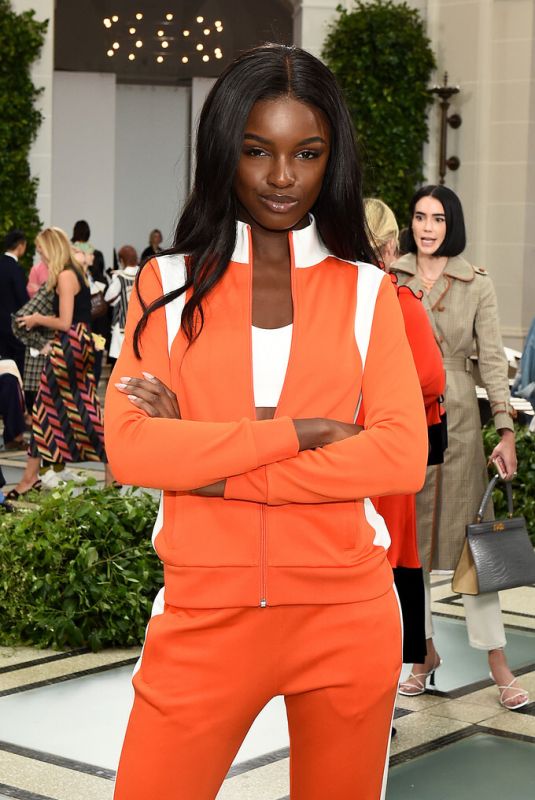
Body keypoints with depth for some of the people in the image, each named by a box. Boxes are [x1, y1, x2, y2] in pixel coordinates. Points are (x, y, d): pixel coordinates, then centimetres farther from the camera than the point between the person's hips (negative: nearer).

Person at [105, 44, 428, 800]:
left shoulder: (366, 290, 5)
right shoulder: (169, 283, 4)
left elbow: (403, 456, -9)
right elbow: (129, 450, -10)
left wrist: (205, 463, -13)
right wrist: (302, 431, -15)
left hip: (348, 612, 1)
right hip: (205, 614, -1)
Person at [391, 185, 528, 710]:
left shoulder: (477, 284, 1)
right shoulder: (390, 278, 4)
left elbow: (491, 360, -1)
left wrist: (506, 430, -9)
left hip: (456, 417, -2)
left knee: (468, 533, -3)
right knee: (409, 535, 8)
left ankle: (496, 660, 2)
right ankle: (426, 652, 20)